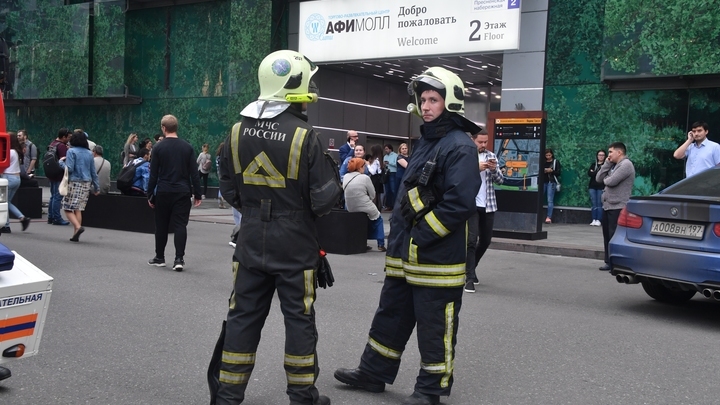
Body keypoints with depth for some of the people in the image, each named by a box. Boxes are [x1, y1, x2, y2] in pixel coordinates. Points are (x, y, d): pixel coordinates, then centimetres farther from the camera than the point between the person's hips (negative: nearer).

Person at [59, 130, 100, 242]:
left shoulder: (71, 151, -6)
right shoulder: (89, 153, 9)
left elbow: (69, 169, -13)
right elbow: (93, 172, 12)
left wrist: (61, 162, 5)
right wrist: (96, 187, 18)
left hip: (74, 183, -5)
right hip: (86, 183, 5)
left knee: (68, 208, 0)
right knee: (78, 209, 10)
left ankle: (78, 227, -22)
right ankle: (76, 235, 7)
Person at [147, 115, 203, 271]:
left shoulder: (158, 148, -2)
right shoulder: (187, 147, 2)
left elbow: (153, 175, -1)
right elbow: (194, 173, 0)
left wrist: (150, 195, 6)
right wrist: (198, 194, 5)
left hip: (163, 192, 0)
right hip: (183, 192, 1)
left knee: (161, 225, 11)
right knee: (180, 225, -1)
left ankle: (159, 257, 21)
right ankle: (179, 259, -10)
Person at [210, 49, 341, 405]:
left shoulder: (238, 131, -2)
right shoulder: (305, 136, -16)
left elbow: (229, 190, 7)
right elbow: (323, 201, -14)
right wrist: (333, 174, 6)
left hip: (251, 241, 4)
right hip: (295, 244, -4)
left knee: (244, 316, 12)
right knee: (299, 318, 9)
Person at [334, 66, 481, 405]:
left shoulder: (459, 146, -14)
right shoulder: (424, 142, 16)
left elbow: (459, 204, -23)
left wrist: (421, 237, -19)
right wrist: (397, 235, 14)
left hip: (438, 258, -9)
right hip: (405, 253, 9)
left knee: (435, 326, 4)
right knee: (390, 314, 18)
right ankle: (373, 373, 31)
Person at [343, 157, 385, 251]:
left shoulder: (345, 177, 1)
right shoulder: (365, 178, -14)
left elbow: (347, 192, 9)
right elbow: (372, 195, -7)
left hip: (350, 208, 5)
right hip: (364, 208, -5)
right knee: (378, 219, 22)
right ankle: (381, 244, 18)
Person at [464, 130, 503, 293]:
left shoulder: (491, 156, 9)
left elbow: (500, 180, 7)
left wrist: (494, 169, -12)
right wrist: (476, 168, -21)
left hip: (489, 205, 5)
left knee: (486, 240, 13)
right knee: (472, 240, -11)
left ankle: (470, 268, 34)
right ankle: (470, 278, -5)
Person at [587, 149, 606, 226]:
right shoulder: (593, 165, 16)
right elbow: (589, 173, 2)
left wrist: (594, 173, -5)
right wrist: (598, 173, -6)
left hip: (601, 187, -4)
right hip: (592, 186, 4)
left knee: (599, 203, -5)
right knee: (593, 203, 2)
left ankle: (598, 220, -4)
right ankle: (594, 220, 4)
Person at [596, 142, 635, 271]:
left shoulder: (626, 165, -11)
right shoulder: (613, 166, 19)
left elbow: (611, 181, -21)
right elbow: (599, 178, 11)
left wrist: (605, 179, 1)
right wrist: (607, 164, 4)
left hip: (618, 207, -9)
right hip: (607, 206, 9)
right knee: (607, 235, 11)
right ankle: (609, 262, 18)